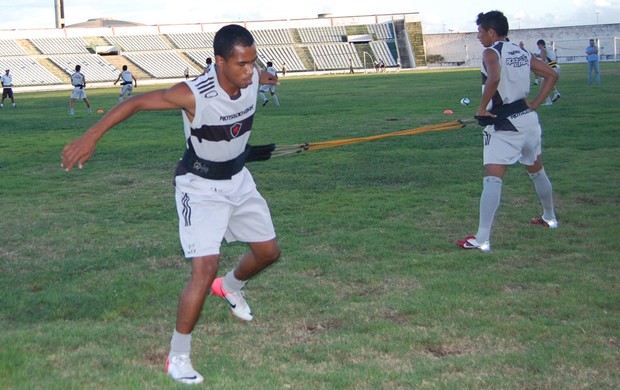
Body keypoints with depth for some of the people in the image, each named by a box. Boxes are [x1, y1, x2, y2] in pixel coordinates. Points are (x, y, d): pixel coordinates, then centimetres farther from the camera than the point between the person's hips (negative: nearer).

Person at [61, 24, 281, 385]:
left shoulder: (252, 77, -13)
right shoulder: (193, 95, -32)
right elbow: (136, 102, -27)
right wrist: (92, 136, -34)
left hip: (238, 179, 7)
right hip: (200, 186, -7)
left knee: (268, 251, 17)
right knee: (205, 269, -18)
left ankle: (231, 286, 50)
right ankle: (178, 358, -3)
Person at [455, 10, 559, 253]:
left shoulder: (491, 53, -11)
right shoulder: (522, 53, 10)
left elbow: (494, 78, -32)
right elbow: (552, 75, 12)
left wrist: (482, 108, -20)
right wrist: (535, 104, 9)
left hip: (504, 124, -8)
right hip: (528, 119, 8)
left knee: (492, 179, -13)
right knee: (536, 171, 25)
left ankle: (482, 240, -20)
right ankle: (549, 218, 45)